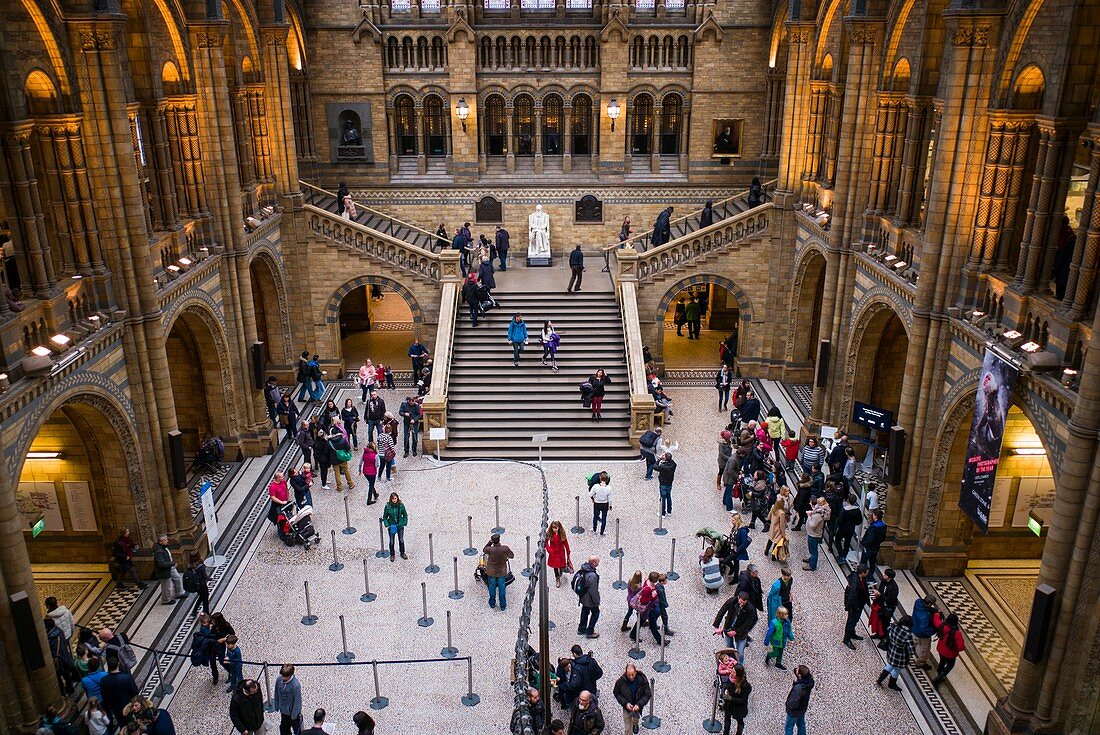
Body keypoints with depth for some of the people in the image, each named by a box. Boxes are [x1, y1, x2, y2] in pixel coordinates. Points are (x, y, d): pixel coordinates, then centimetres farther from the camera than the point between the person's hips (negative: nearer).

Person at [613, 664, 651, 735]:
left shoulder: (642, 680, -23)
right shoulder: (621, 681, -22)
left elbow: (647, 694, -14)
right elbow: (616, 693, -8)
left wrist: (639, 704, -27)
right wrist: (625, 703, -22)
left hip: (637, 706, 0)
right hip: (627, 706, 0)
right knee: (628, 728, 7)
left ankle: (635, 724, 50)